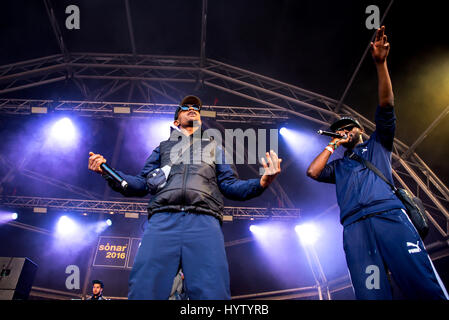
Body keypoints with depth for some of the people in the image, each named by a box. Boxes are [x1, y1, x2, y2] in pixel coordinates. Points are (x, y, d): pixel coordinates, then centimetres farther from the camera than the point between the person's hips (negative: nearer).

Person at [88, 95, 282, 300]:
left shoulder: (214, 147, 32)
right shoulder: (164, 147, 32)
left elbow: (230, 186, 20)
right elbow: (141, 184, 23)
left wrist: (262, 182, 0)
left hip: (205, 222, 0)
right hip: (162, 221, 1)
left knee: (213, 293, -16)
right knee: (143, 292, -11)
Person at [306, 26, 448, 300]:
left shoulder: (377, 144, 28)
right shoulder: (338, 166, 33)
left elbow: (386, 104, 14)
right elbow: (313, 172, 12)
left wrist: (381, 63, 4)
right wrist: (333, 145, 25)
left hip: (389, 215, -2)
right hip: (355, 227, 2)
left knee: (427, 288, -15)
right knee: (371, 293, -13)